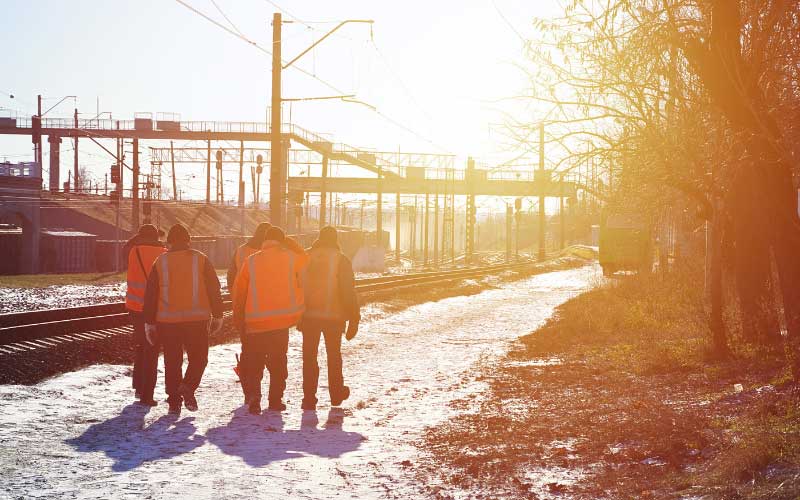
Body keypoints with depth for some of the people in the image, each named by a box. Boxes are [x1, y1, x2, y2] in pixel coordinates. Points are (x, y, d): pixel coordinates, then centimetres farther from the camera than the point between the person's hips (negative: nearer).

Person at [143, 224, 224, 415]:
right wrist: (217, 316, 10)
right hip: (197, 320, -1)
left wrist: (149, 323, 11)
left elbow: (150, 294, 6)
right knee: (198, 357, 10)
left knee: (172, 361, 10)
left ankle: (174, 400, 8)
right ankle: (188, 387, -13)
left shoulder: (160, 262, 5)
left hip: (168, 321, 1)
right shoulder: (200, 259, 2)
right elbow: (214, 289, 2)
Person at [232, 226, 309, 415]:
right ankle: (275, 399, 11)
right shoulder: (290, 258, -2)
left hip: (255, 321, 0)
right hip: (281, 320, 0)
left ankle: (253, 397, -7)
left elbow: (239, 292, 5)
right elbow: (305, 259, 23)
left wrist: (238, 318, 16)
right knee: (278, 361, 12)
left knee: (254, 362, 8)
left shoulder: (251, 261, 1)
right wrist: (291, 244, 29)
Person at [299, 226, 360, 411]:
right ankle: (336, 394, 27)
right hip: (334, 316, -1)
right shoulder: (341, 260, -6)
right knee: (334, 355, 16)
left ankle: (309, 398, 3)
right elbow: (349, 292, -9)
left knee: (309, 356, 6)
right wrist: (354, 319, -3)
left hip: (309, 315, 1)